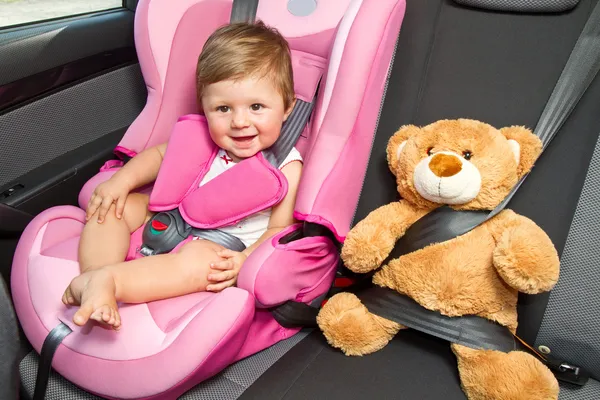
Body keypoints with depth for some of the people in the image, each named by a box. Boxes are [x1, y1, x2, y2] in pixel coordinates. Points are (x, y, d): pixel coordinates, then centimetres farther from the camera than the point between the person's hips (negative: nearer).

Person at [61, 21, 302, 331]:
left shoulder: (285, 166, -13)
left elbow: (280, 228, -13)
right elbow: (160, 154, 12)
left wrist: (246, 259, -30)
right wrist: (122, 179, -5)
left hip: (224, 251, -6)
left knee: (201, 258, -39)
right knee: (116, 204, -8)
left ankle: (108, 279, -39)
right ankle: (97, 288, -27)